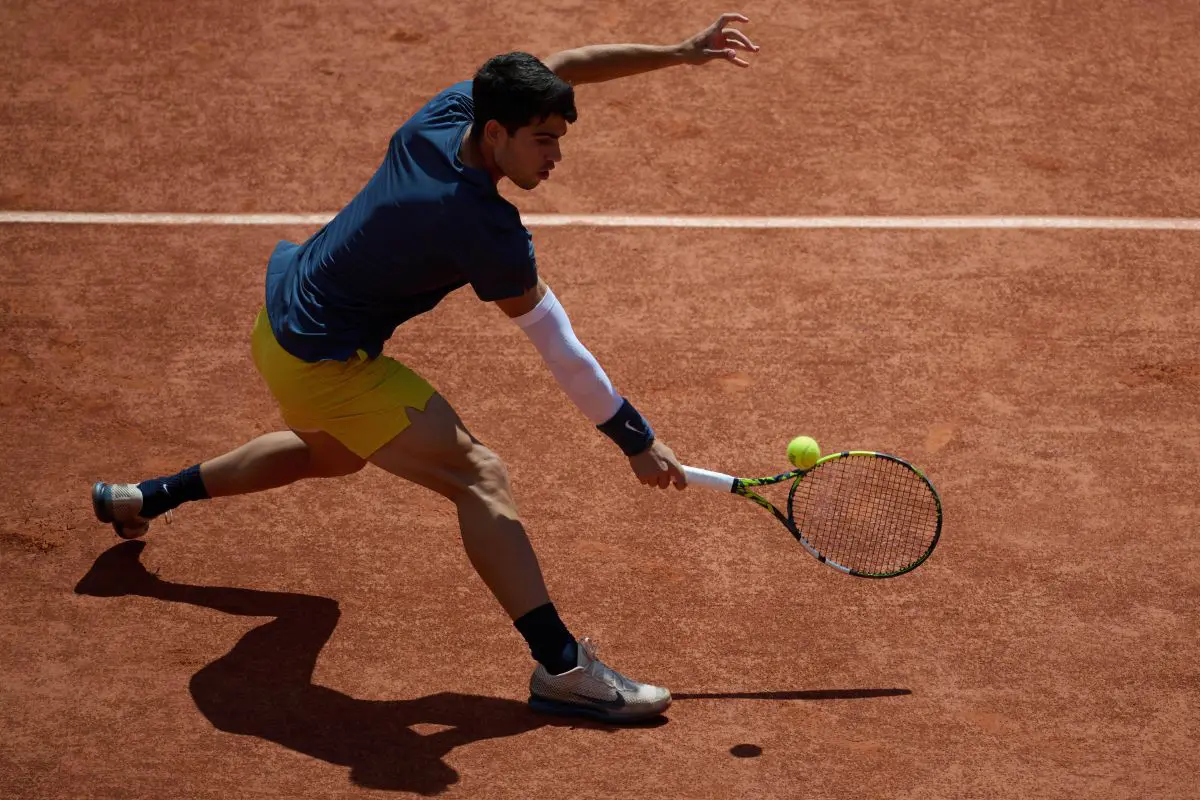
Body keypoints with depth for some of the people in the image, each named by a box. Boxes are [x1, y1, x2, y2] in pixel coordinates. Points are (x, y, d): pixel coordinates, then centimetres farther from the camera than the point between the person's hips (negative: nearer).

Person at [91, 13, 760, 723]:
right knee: (479, 477, -14)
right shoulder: (488, 233, -29)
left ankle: (141, 500, 49)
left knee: (334, 454, 36)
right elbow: (562, 352, -21)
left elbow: (561, 66, 5)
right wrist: (638, 442, -12)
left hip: (281, 319, 9)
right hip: (327, 364, -9)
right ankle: (561, 666, -21)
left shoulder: (448, 111, -10)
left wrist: (680, 53, -1)